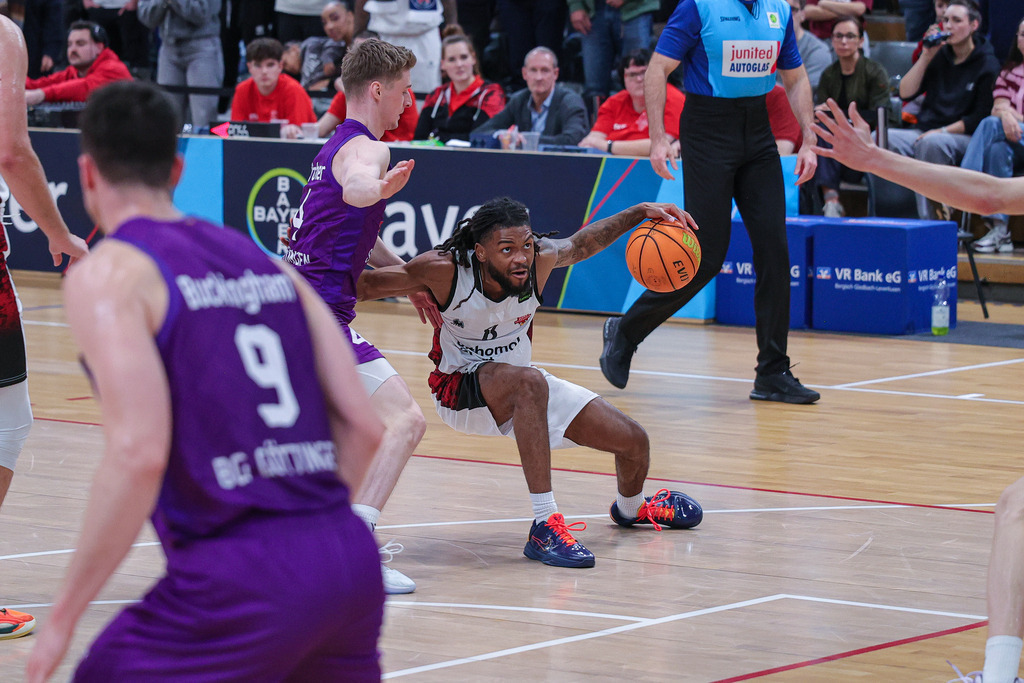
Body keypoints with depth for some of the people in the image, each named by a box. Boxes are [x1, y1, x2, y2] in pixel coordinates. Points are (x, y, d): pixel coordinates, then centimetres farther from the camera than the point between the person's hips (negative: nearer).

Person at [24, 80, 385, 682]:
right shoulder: (267, 263, 18)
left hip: (241, 581, -6)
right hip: (350, 559, 6)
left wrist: (63, 616, -10)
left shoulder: (107, 275, -2)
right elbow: (364, 426, 13)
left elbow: (139, 455, -15)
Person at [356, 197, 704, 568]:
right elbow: (363, 285, -22)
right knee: (528, 381, -40)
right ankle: (545, 526, -38)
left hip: (524, 389, 5)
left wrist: (640, 213, -4)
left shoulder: (540, 259, -19)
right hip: (461, 390, -5)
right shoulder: (445, 270, -29)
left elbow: (581, 243, 3)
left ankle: (630, 508, 42)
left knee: (635, 441, 2)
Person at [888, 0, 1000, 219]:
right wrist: (926, 56, 0)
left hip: (963, 139, -5)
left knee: (931, 142, -40)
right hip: (925, 132, 5)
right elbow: (905, 93, 7)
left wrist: (943, 131, -16)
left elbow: (980, 117, -6)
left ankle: (927, 218, -39)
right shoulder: (939, 56, 15)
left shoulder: (987, 65, 0)